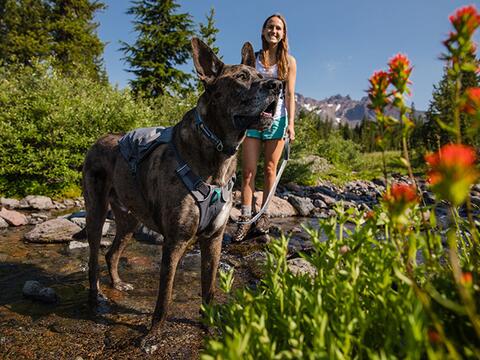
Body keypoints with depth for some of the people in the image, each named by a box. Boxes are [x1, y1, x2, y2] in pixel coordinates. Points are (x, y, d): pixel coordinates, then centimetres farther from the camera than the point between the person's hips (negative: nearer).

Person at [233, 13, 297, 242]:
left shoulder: (289, 61, 7)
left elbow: (290, 94, 2)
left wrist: (291, 124, -8)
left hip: (276, 119, 0)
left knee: (270, 169, 3)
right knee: (248, 170, -5)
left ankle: (264, 214, 14)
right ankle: (245, 218, -1)